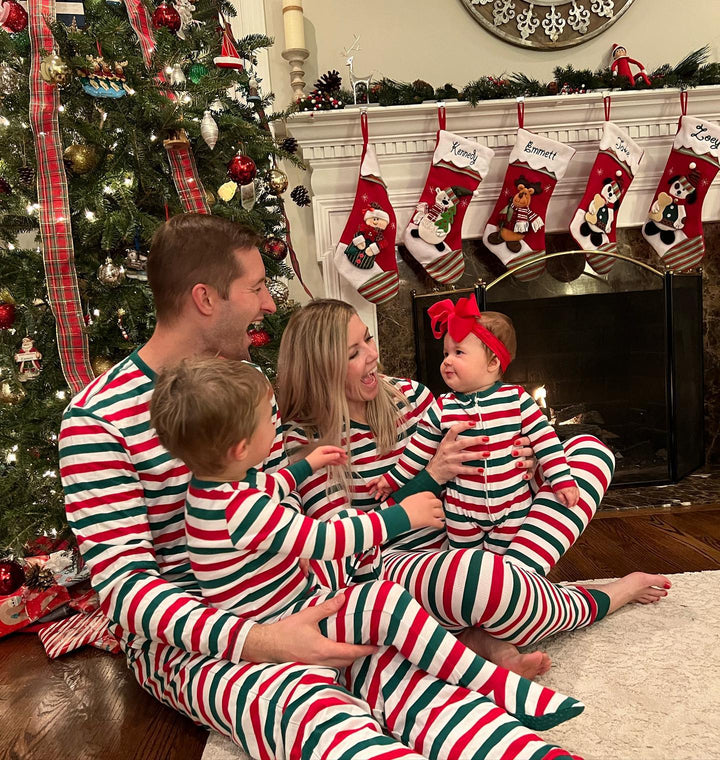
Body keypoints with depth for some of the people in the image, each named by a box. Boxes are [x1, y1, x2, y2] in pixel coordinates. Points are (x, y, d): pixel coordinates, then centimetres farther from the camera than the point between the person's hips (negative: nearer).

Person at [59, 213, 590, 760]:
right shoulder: (97, 419, -12)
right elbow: (122, 583, -16)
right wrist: (255, 641, -29)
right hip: (184, 636, -4)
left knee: (402, 671, -27)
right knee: (305, 700, -36)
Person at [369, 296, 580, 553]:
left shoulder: (517, 399, -11)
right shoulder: (442, 409, -6)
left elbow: (544, 439, -7)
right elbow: (419, 450, 2)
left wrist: (562, 480, -9)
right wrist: (393, 479, 5)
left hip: (512, 508, -1)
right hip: (462, 512, 2)